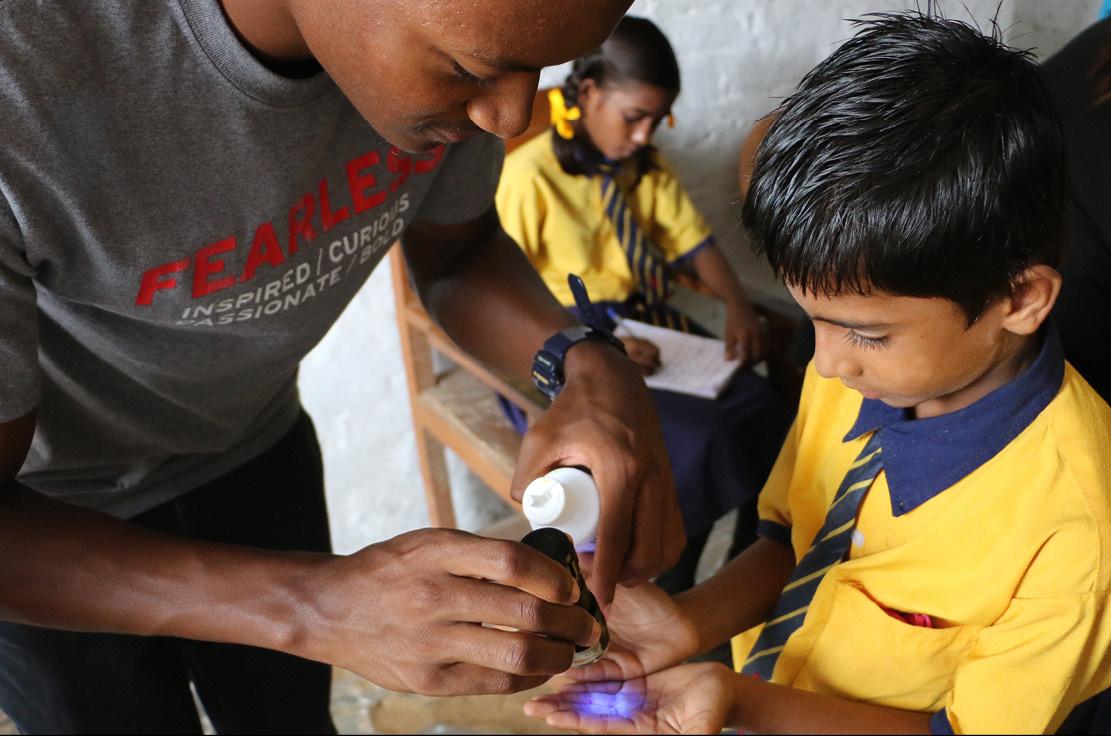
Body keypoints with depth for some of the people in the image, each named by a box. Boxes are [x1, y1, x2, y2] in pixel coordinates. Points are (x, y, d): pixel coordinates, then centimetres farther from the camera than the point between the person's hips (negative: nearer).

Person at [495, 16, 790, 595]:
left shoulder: (648, 168, 10)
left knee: (761, 412, -18)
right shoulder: (531, 175, -12)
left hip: (648, 331, 6)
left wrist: (736, 305, -13)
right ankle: (673, 603, -4)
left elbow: (694, 244, 8)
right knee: (694, 442, -26)